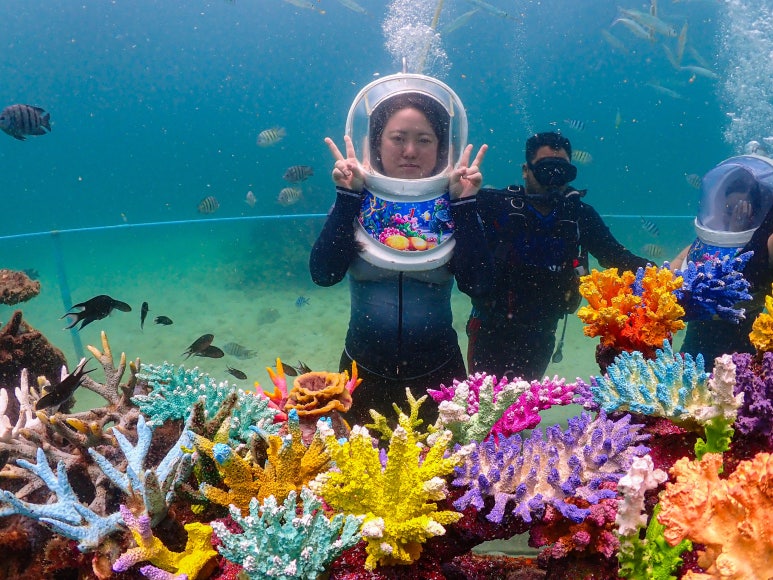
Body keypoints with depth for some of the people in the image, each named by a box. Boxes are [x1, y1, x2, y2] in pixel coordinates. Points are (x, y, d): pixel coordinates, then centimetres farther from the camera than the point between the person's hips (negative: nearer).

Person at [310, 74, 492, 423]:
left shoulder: (453, 206, -5)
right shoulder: (356, 202, -5)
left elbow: (477, 284, -17)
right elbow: (323, 274, -18)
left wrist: (464, 202, -20)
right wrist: (347, 196, -21)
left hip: (437, 374, 0)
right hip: (365, 372, 0)